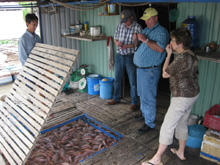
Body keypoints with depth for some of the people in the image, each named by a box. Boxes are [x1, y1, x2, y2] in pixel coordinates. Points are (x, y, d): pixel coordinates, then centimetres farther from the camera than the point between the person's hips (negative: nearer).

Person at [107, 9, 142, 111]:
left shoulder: (137, 28, -10)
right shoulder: (120, 26, 5)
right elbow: (115, 38, 15)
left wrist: (128, 46, -24)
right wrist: (117, 42, -8)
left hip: (130, 57, -5)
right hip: (119, 56, 5)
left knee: (133, 82, 3)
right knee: (117, 79, 15)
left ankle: (134, 102, 17)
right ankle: (116, 98, 32)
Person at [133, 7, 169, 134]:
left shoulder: (161, 31, -14)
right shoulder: (146, 30, 14)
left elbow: (161, 48, -30)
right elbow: (139, 45, 20)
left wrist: (145, 40, -27)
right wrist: (136, 39, -2)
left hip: (150, 70, -9)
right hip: (140, 68, 9)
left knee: (148, 97, -4)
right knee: (142, 94, 21)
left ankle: (149, 123, 8)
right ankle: (145, 114, 40)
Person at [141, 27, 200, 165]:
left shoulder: (182, 58, -25)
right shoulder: (192, 55, 6)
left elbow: (165, 74, -15)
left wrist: (169, 54, -10)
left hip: (182, 97, -10)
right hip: (193, 94, 10)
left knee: (168, 126, -2)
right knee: (182, 123, 22)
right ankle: (181, 152, 37)